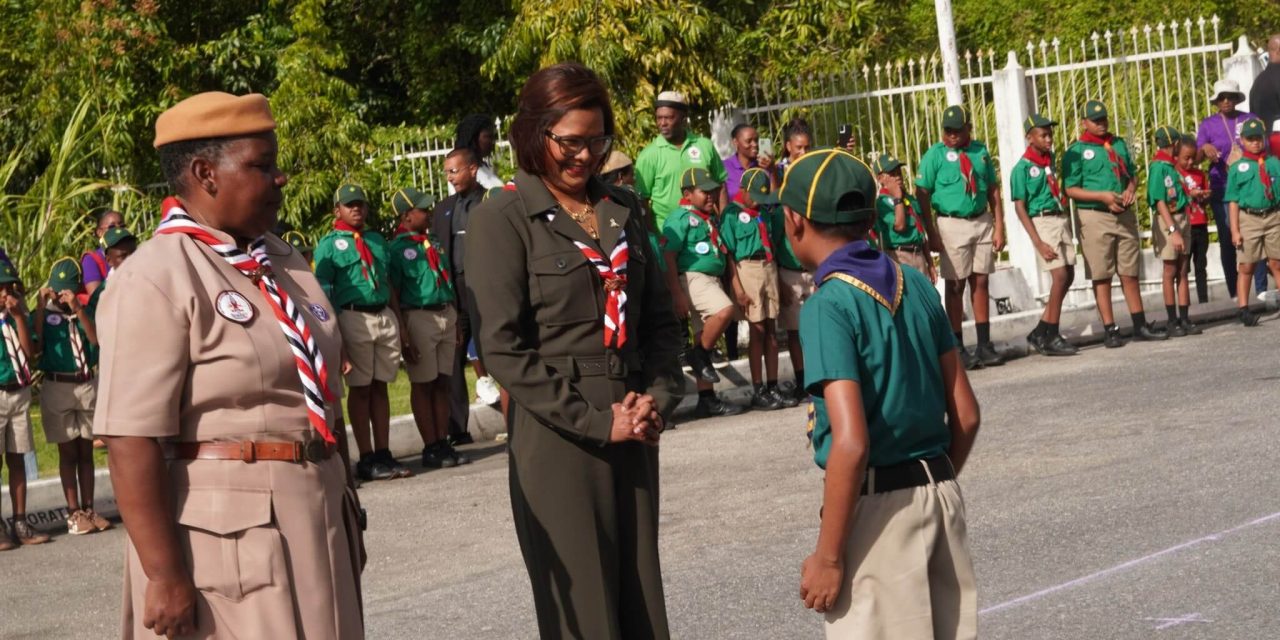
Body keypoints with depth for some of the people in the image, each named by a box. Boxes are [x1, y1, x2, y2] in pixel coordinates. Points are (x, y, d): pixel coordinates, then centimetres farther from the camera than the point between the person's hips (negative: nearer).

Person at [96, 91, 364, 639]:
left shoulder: (282, 262, 11)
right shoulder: (155, 279, -14)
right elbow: (132, 438, -20)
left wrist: (346, 512, 20)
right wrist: (165, 575, -23)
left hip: (315, 516, 8)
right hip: (225, 532, -7)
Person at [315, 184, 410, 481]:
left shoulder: (377, 240, 17)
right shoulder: (329, 244, 0)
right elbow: (323, 293, -4)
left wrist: (399, 323, 14)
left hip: (385, 316, 5)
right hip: (353, 317, -5)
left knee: (380, 386, 7)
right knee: (360, 389, -1)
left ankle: (384, 454, 11)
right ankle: (367, 458, 3)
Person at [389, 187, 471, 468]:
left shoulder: (435, 243, 13)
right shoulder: (399, 248, -6)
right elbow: (393, 294, -9)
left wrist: (457, 322, 16)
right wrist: (403, 335, -15)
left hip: (446, 315, 6)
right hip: (418, 317, -6)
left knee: (442, 382, 8)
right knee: (422, 384, 0)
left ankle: (443, 444, 12)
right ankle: (431, 448, 3)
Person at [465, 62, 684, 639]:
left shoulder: (621, 210, 12)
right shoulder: (503, 219, -6)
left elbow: (660, 318, 16)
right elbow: (502, 349, -11)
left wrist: (659, 399, -2)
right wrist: (594, 421, -14)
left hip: (634, 438, 5)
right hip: (559, 442, -5)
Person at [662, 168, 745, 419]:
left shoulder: (711, 218, 18)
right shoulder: (680, 218, -9)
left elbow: (723, 252, 28)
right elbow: (668, 257, -15)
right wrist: (678, 295, -21)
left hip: (712, 280, 9)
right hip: (691, 277, -9)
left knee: (706, 336, 9)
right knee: (725, 310, -31)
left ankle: (707, 399, 11)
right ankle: (699, 356, -13)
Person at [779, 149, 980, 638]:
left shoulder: (828, 305, -14)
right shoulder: (917, 286, 6)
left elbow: (851, 443, -21)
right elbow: (966, 415, 10)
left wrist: (828, 557, -15)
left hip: (878, 505, -7)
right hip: (943, 495, 7)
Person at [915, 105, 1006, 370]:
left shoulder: (981, 152, 8)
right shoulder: (935, 154, -4)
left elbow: (994, 191, 10)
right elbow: (922, 194, -6)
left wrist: (999, 227, 3)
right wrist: (932, 234, -11)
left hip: (982, 221, 4)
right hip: (952, 224, -4)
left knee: (980, 282, 8)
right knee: (955, 286, 0)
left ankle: (984, 345, 13)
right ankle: (958, 348, 5)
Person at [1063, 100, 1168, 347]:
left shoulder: (1119, 144, 15)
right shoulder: (1077, 151, -4)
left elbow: (1132, 173, 22)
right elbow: (1070, 189, -8)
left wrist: (1131, 189, -1)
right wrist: (1102, 196, -18)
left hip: (1124, 215, 5)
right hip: (1095, 218, -5)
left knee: (1130, 273, 10)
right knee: (1102, 276, -2)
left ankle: (1140, 326, 15)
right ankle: (1110, 330, 1)